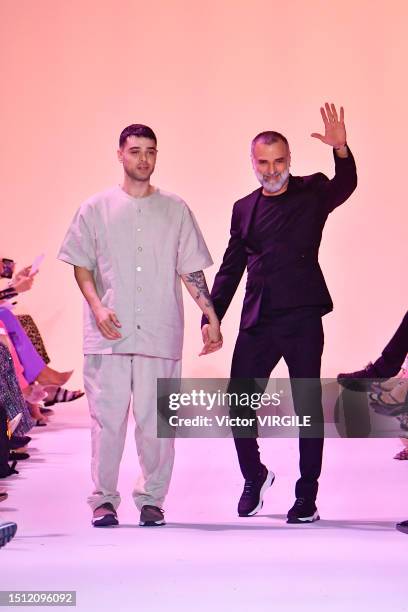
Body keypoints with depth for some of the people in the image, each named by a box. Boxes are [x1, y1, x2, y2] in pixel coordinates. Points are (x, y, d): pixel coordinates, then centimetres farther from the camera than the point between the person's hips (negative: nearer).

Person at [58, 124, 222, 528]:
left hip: (160, 332, 1)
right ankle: (104, 499, 9)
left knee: (155, 420, 0)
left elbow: (192, 271, 12)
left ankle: (151, 499, 11)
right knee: (107, 418, -2)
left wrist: (212, 318, 5)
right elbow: (81, 264, 9)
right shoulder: (96, 209, 8)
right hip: (108, 334, 0)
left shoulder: (175, 210, 11)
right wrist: (97, 306, -7)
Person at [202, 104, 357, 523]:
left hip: (302, 318, -3)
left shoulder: (312, 192, 3)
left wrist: (341, 150, -36)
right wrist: (211, 318, 10)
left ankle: (307, 496, 12)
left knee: (308, 407, 1)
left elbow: (344, 187, -18)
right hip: (257, 322, 3)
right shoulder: (244, 209, 13)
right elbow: (230, 268, 16)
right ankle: (254, 477, 26)